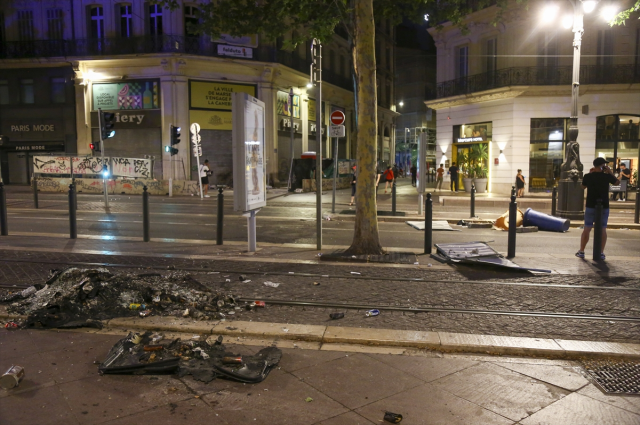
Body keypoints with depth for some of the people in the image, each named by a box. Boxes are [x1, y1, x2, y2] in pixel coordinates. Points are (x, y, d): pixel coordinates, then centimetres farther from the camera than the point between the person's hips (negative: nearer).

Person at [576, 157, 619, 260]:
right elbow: (617, 182, 13)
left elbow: (583, 186, 14)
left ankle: (581, 251, 9)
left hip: (590, 206, 0)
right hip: (604, 207, 0)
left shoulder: (588, 176, -6)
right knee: (603, 229, 6)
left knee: (587, 229, 6)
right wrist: (610, 172, 16)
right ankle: (601, 253, 7)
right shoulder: (607, 176, -6)